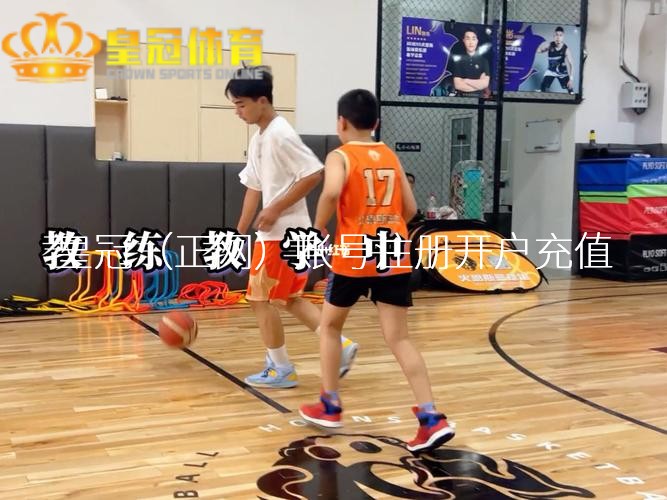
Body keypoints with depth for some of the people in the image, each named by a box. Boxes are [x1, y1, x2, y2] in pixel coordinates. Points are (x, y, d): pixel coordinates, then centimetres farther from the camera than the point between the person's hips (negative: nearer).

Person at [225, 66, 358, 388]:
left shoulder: (280, 135, -16)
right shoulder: (258, 140, 13)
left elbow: (314, 174, -21)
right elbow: (254, 188, 17)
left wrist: (275, 209, -19)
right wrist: (240, 233, 16)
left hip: (282, 232, -10)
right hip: (279, 231, 10)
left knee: (261, 299, 0)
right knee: (290, 299, 15)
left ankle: (280, 369, 12)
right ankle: (341, 345, 16)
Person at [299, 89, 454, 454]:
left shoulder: (340, 156, -2)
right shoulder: (391, 157, 13)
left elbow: (331, 193, -23)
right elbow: (410, 209, 12)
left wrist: (317, 230, -9)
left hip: (354, 258, -4)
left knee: (330, 326, 19)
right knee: (399, 339, 4)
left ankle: (330, 406, 26)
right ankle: (432, 419, -7)